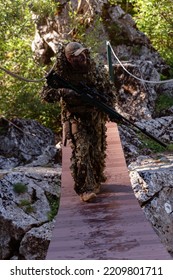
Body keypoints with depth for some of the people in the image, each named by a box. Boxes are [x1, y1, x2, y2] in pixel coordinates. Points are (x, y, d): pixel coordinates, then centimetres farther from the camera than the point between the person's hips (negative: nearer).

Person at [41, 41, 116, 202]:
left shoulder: (97, 71, -6)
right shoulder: (61, 74, -10)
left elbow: (110, 94, 1)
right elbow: (46, 94, -10)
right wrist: (65, 93, -26)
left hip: (96, 118, 3)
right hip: (75, 118, -3)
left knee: (97, 152, 11)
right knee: (81, 152, -14)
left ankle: (96, 181, 34)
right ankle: (85, 189, -9)